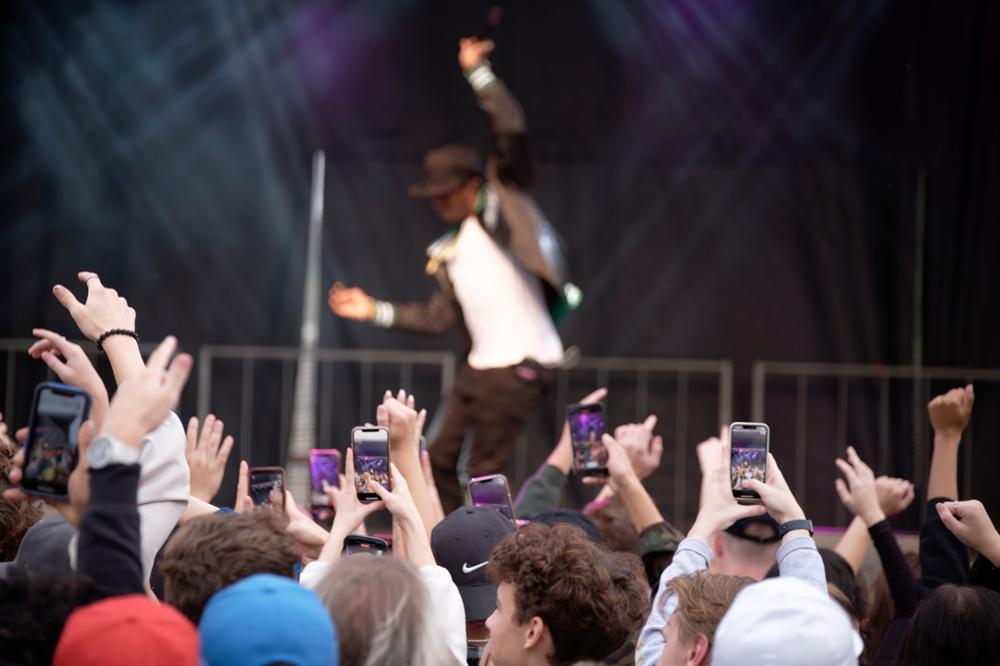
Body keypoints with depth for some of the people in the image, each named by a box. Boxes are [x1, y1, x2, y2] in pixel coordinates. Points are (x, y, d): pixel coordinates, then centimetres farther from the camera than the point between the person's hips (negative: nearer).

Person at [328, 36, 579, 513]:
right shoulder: (448, 251, 18)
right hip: (479, 366, 9)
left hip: (520, 366, -9)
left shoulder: (502, 205, -2)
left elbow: (513, 133, -13)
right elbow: (442, 316, 17)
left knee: (484, 473, -6)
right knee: (439, 460, 12)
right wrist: (376, 311, 14)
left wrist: (478, 72, -15)